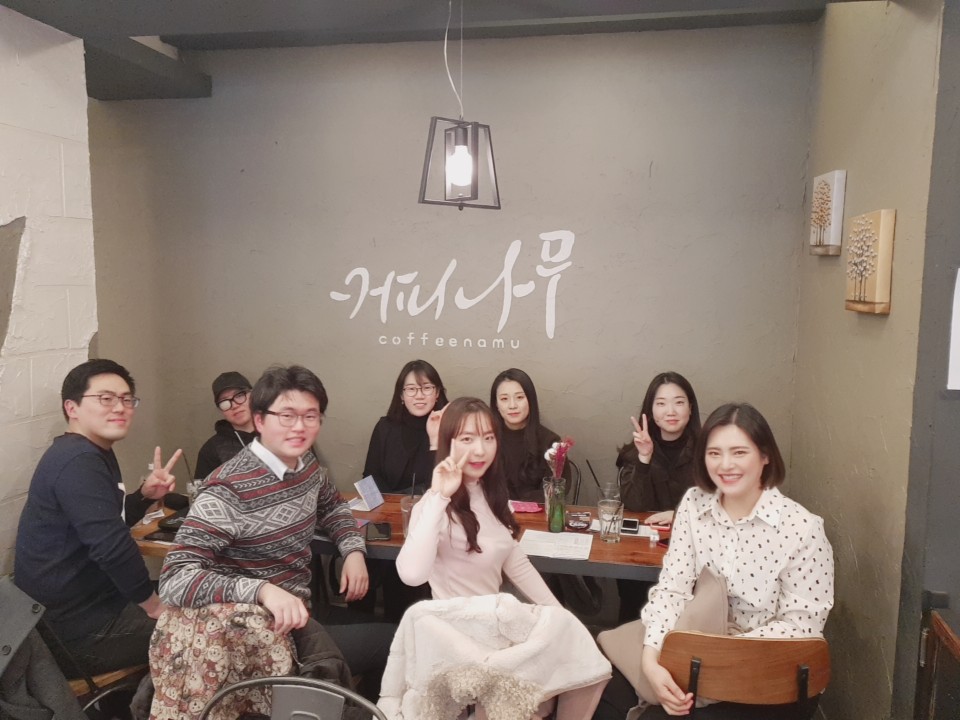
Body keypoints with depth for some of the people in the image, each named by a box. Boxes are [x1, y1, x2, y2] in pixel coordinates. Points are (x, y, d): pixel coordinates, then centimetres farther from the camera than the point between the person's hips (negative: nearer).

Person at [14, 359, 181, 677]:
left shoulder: (93, 453, 11)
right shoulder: (79, 461, -23)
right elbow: (112, 546, -30)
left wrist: (145, 494, -1)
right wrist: (153, 605, -16)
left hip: (80, 606, 10)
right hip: (77, 629, -10)